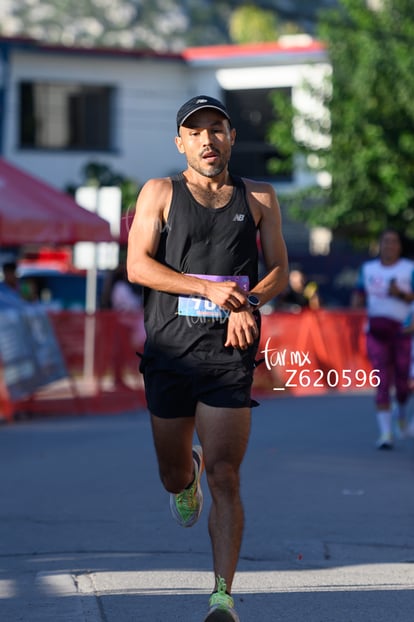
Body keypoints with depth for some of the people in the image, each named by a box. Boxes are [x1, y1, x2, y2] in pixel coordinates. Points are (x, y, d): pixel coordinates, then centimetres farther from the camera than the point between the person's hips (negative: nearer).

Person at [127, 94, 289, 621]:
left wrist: (248, 302, -9)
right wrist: (209, 288, -16)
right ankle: (187, 481, 50)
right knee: (173, 473, 12)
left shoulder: (258, 198, 11)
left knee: (224, 477, -9)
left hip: (230, 353, -1)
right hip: (170, 353, 1)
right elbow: (138, 266, -4)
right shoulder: (160, 194, 6)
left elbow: (279, 271, 13)